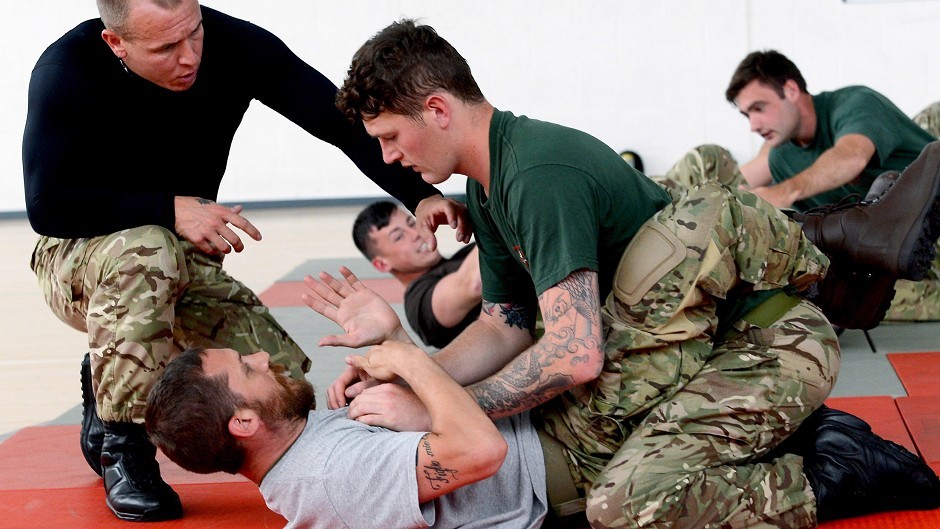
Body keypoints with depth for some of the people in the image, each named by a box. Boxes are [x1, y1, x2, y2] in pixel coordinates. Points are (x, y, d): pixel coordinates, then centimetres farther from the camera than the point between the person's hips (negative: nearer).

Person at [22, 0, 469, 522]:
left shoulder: (235, 45, -16)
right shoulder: (67, 69, -23)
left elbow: (342, 120, -18)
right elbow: (47, 206, -26)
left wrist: (420, 194, -32)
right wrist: (169, 209, -34)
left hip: (185, 262, 4)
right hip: (79, 258, -4)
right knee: (148, 251, -39)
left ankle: (112, 383, 12)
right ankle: (122, 440, -20)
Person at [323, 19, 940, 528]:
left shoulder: (539, 173, -23)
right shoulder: (487, 187, 10)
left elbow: (577, 354, -30)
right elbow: (505, 328, 13)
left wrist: (435, 411, -25)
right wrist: (404, 382, -3)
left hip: (772, 342, -10)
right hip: (705, 341, 10)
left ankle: (844, 477, -8)